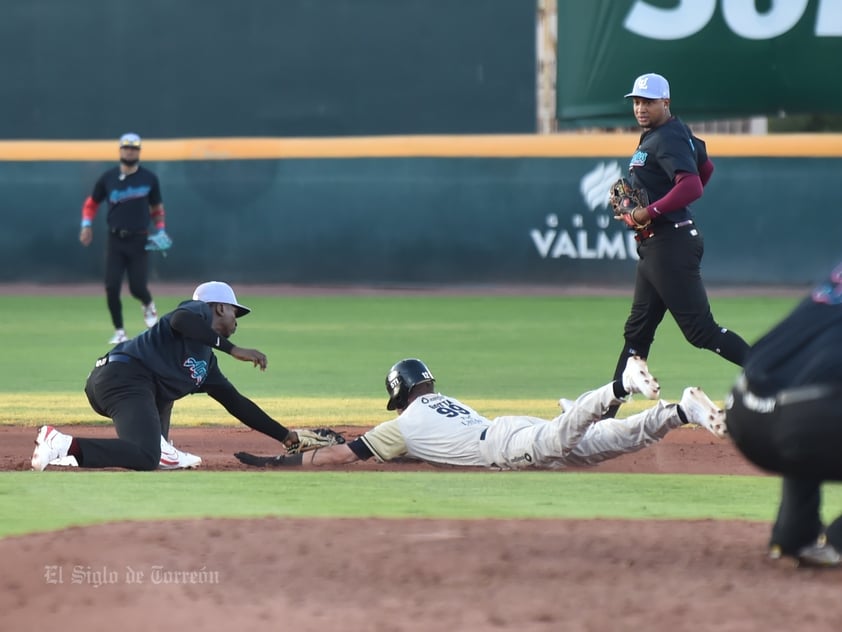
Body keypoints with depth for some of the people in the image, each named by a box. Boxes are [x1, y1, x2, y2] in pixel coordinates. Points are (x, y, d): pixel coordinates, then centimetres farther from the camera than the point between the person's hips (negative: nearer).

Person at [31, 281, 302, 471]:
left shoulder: (207, 363, 32)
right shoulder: (199, 310, 10)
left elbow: (237, 403, 35)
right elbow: (180, 319, -15)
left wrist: (285, 435, 35)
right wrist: (233, 349, -16)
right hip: (124, 376, -10)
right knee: (146, 460, -28)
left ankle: (158, 449, 15)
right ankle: (64, 445, -32)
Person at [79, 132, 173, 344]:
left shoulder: (149, 178, 3)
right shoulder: (108, 178, 3)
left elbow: (157, 207, 13)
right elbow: (91, 203, 14)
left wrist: (161, 231, -1)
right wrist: (87, 225, -1)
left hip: (139, 241, -1)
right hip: (115, 241, 1)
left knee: (137, 287, -9)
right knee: (112, 287, -9)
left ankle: (148, 306, 27)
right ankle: (119, 331, 5)